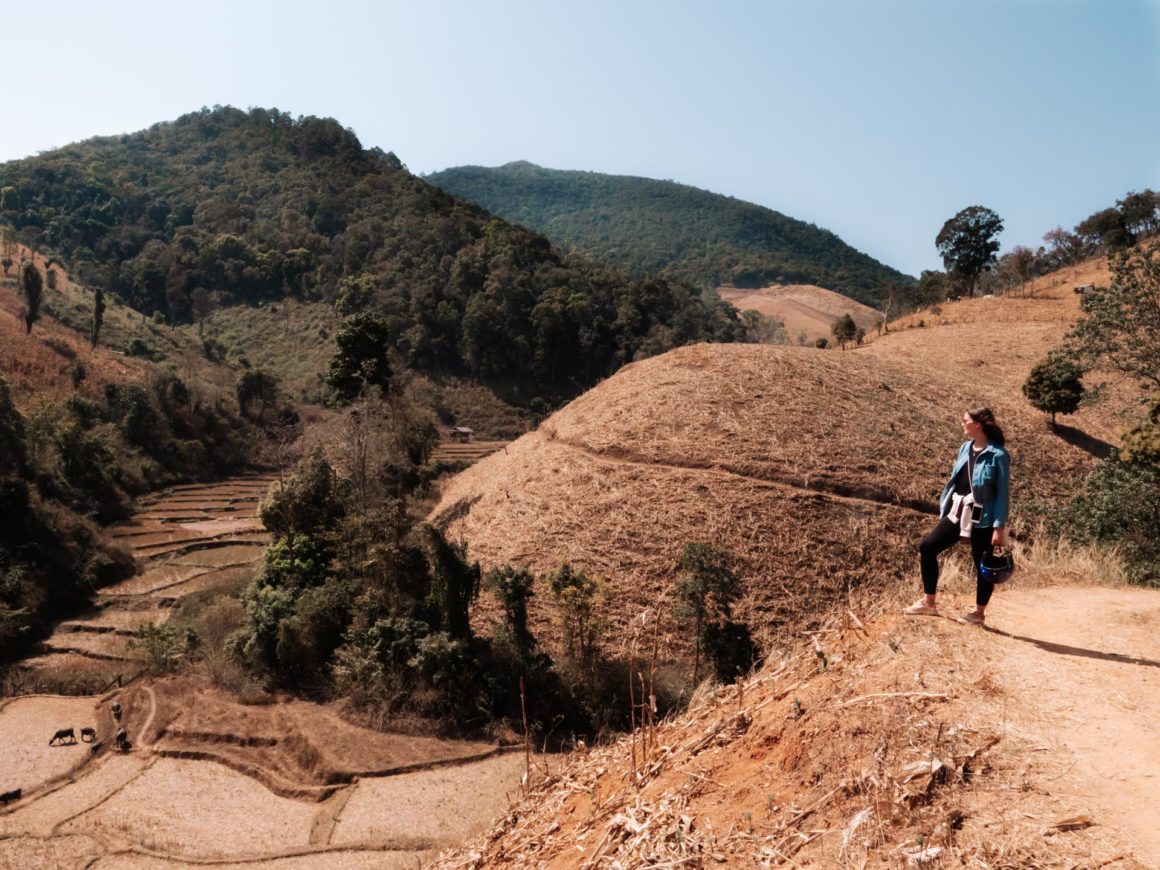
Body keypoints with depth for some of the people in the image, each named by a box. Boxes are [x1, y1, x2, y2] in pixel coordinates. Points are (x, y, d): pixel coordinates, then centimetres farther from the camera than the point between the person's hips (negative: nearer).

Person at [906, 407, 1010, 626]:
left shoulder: (998, 455, -14)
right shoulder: (965, 449, 8)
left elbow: (1003, 493, -13)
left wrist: (999, 527, -17)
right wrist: (944, 506, 14)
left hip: (982, 519, -7)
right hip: (957, 513, 7)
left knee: (983, 565, 7)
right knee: (927, 547, 1)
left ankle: (979, 613, 23)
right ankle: (929, 602, 11)